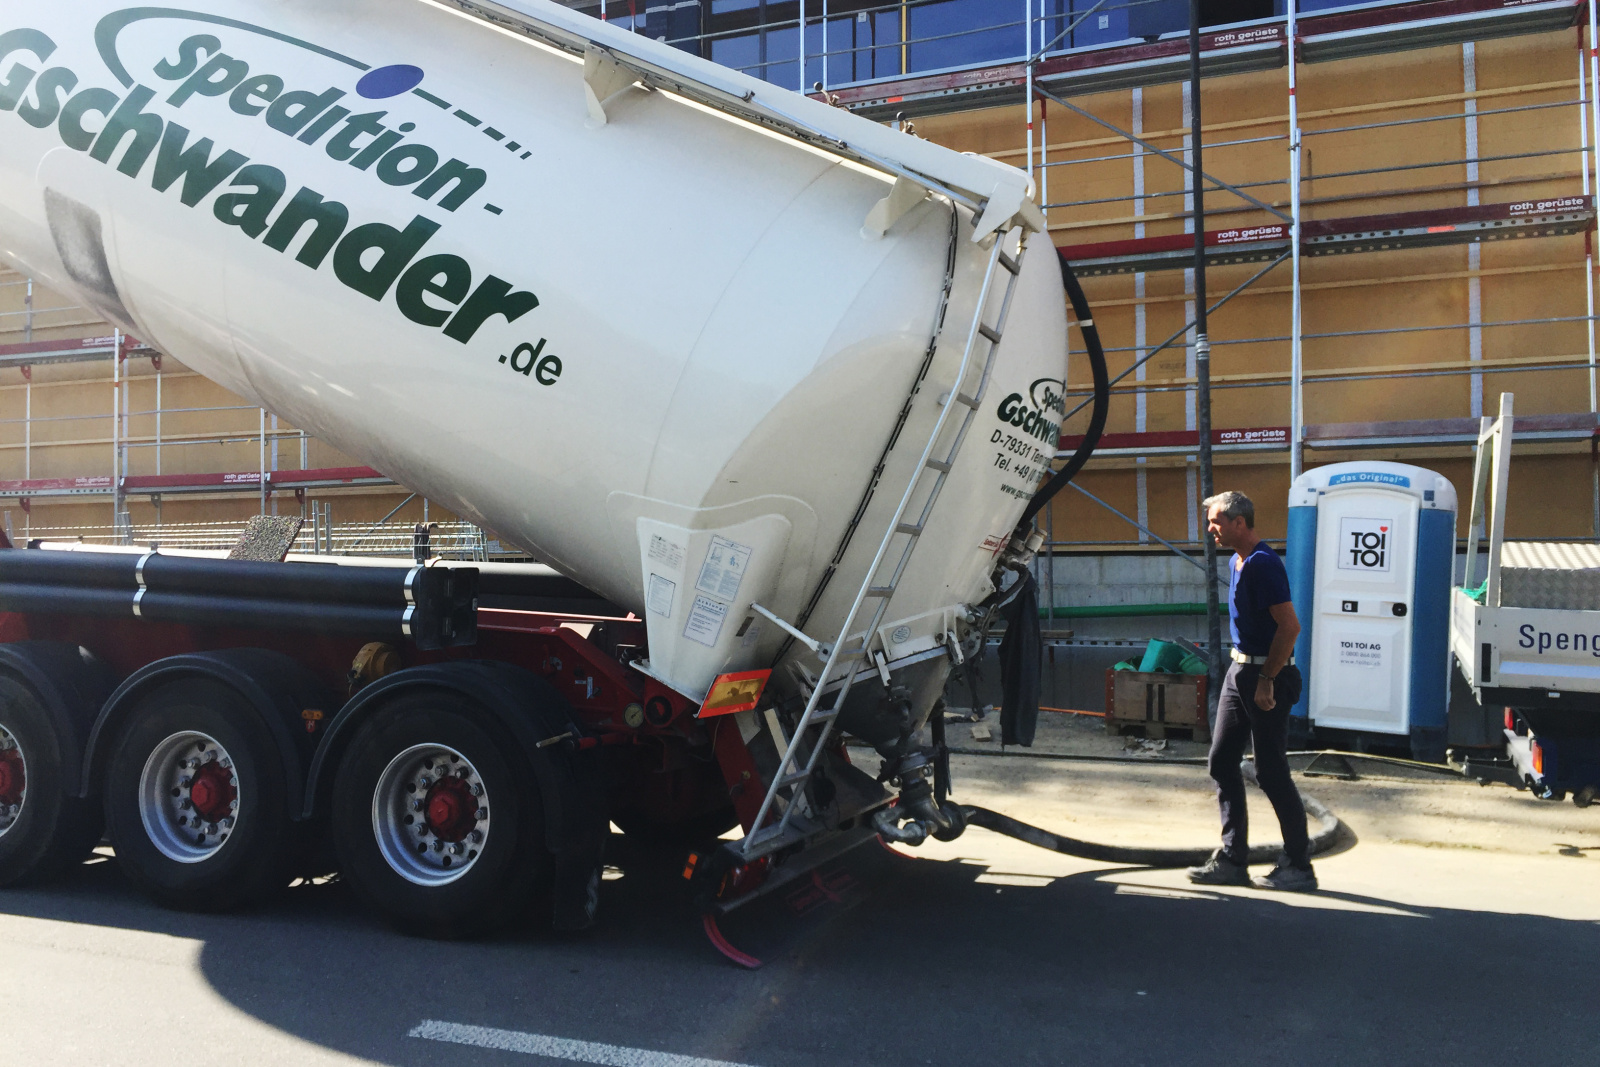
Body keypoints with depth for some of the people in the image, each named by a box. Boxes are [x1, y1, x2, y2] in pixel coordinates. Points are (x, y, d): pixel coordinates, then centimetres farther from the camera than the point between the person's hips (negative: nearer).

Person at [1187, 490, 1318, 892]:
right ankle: (1232, 859, 16)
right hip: (1240, 670, 10)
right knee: (1222, 763, 9)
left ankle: (1299, 866, 11)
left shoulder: (1263, 564, -18)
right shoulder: (1237, 563, 13)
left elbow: (1289, 626, -24)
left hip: (1266, 676, -10)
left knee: (1271, 772, -2)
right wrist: (1243, 670, 18)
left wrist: (1266, 680, -22)